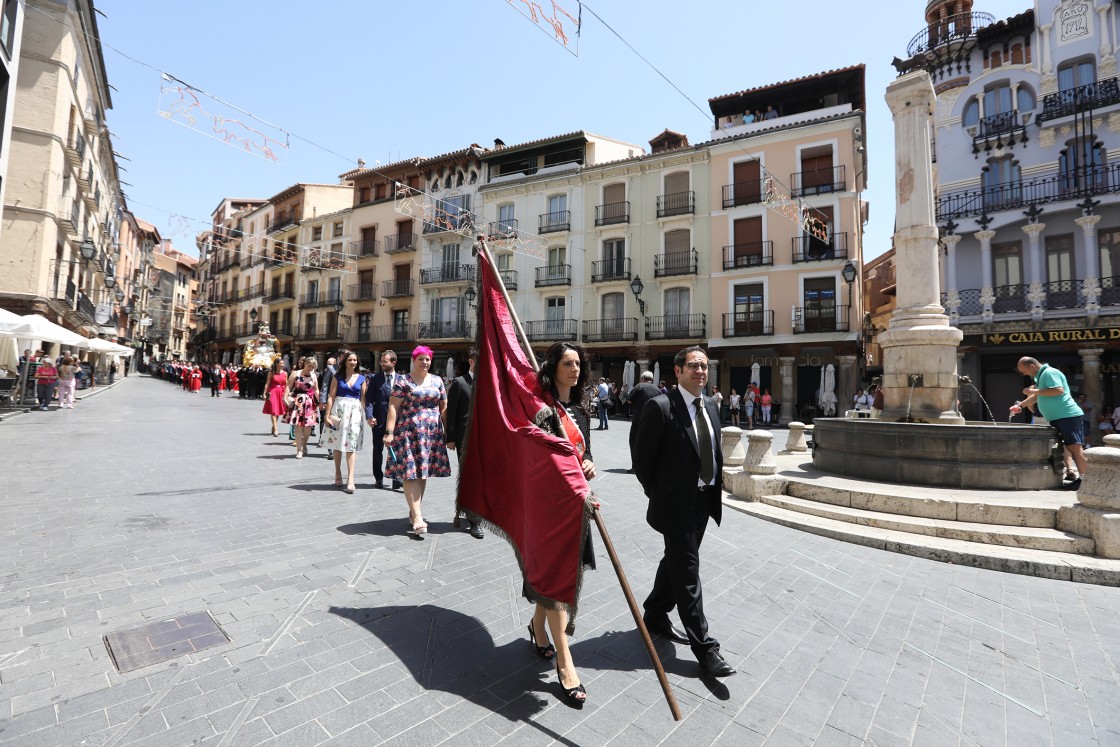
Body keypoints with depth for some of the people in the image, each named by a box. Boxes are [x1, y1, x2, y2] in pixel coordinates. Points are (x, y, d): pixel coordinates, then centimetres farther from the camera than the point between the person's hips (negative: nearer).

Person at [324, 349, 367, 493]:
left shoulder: (361, 379, 7)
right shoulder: (337, 377, 5)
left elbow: (363, 399, 7)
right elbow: (331, 397, 1)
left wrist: (365, 416, 0)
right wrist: (327, 415, -5)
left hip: (355, 412, 0)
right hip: (339, 410, 0)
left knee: (351, 445, -4)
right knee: (337, 443, 7)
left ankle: (350, 478, -7)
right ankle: (338, 473, 23)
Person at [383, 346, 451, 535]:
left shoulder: (437, 381, 13)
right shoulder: (403, 381, 0)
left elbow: (444, 408, 14)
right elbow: (393, 407, -5)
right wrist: (389, 432, -13)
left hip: (432, 433, 4)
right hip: (409, 432, -4)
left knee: (423, 472, 10)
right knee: (410, 473, -7)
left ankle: (414, 510, 25)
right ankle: (417, 517, -6)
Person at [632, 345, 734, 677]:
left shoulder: (710, 406, 8)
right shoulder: (660, 407, -16)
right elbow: (641, 457, -13)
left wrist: (715, 488, 9)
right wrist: (658, 494, -5)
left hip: (704, 501, 8)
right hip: (676, 503, -8)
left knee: (676, 562, 20)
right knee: (688, 572, 0)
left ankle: (655, 615, 39)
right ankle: (704, 646, 13)